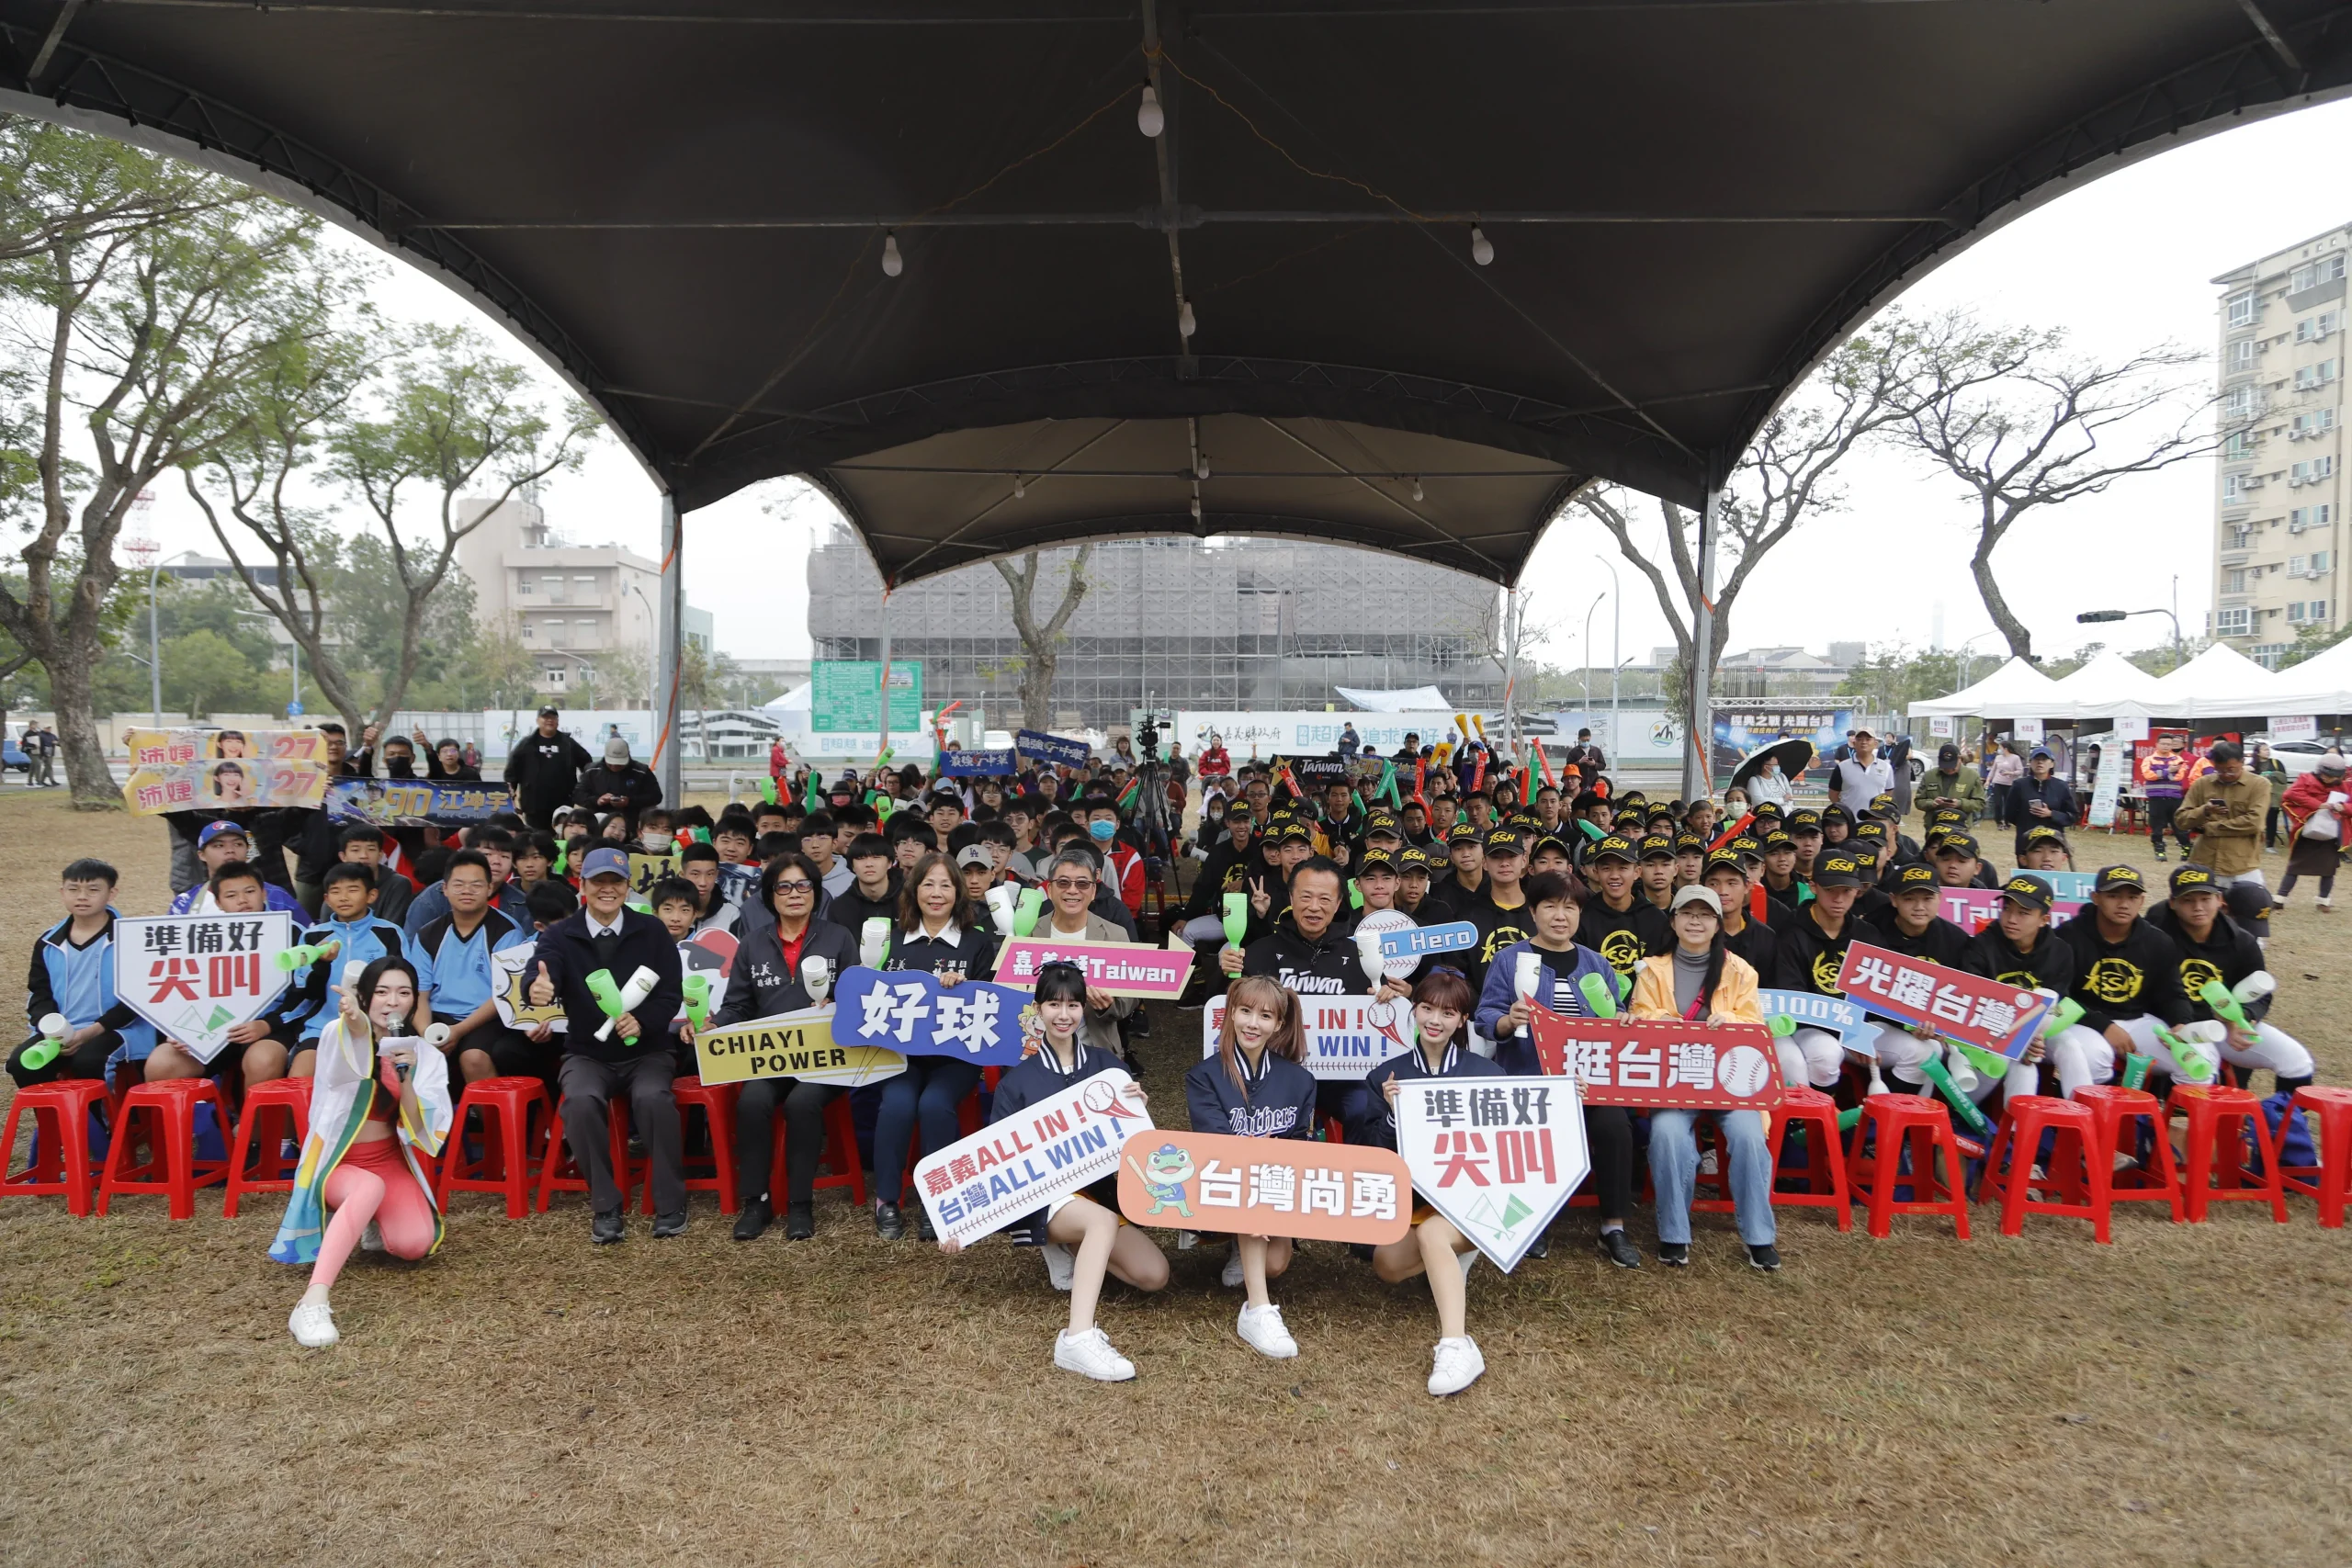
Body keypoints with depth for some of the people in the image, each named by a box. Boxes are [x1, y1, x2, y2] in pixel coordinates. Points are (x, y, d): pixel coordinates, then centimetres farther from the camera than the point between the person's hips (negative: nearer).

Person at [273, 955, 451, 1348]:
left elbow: (421, 1132, -6)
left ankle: (369, 1223, 14)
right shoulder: (339, 1037, -7)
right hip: (336, 1162, -3)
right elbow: (351, 1040, -35)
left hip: (390, 1160, 3)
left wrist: (406, 1080, -23)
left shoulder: (425, 1057, 3)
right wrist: (352, 1018, -60)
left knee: (415, 1244, -22)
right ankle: (313, 1302, -44)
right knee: (370, 1187, -38)